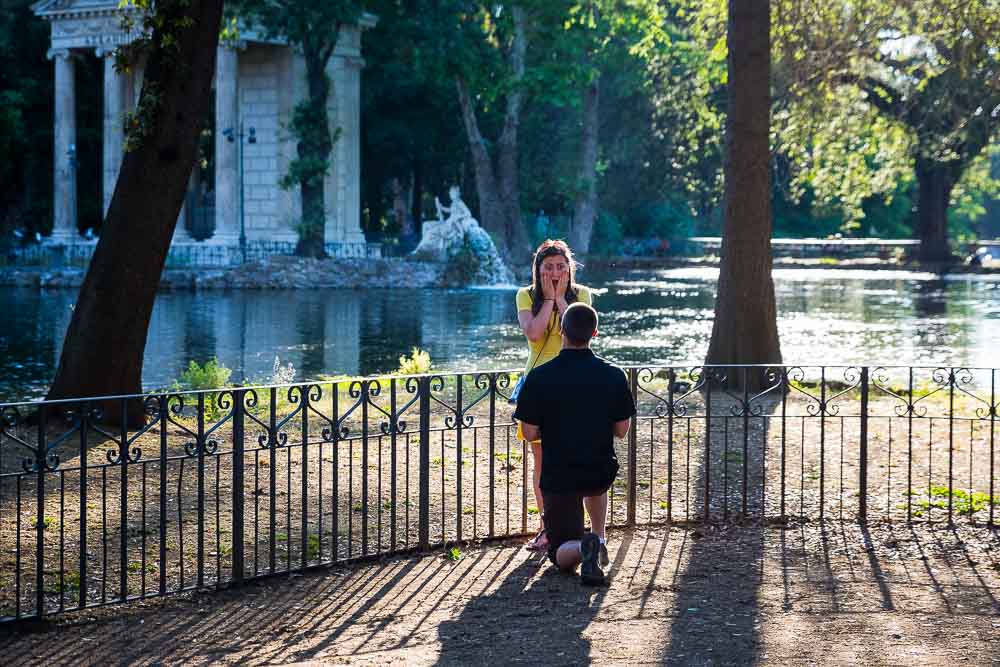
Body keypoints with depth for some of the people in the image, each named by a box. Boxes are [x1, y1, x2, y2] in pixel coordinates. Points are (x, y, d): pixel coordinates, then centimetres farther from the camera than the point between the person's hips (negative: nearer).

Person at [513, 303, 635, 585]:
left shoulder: (539, 378, -13)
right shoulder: (614, 375, -7)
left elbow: (530, 433, -9)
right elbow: (621, 430, 1)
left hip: (558, 476, -3)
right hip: (602, 473, 3)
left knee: (561, 555, 9)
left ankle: (582, 547, -23)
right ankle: (599, 542, 29)